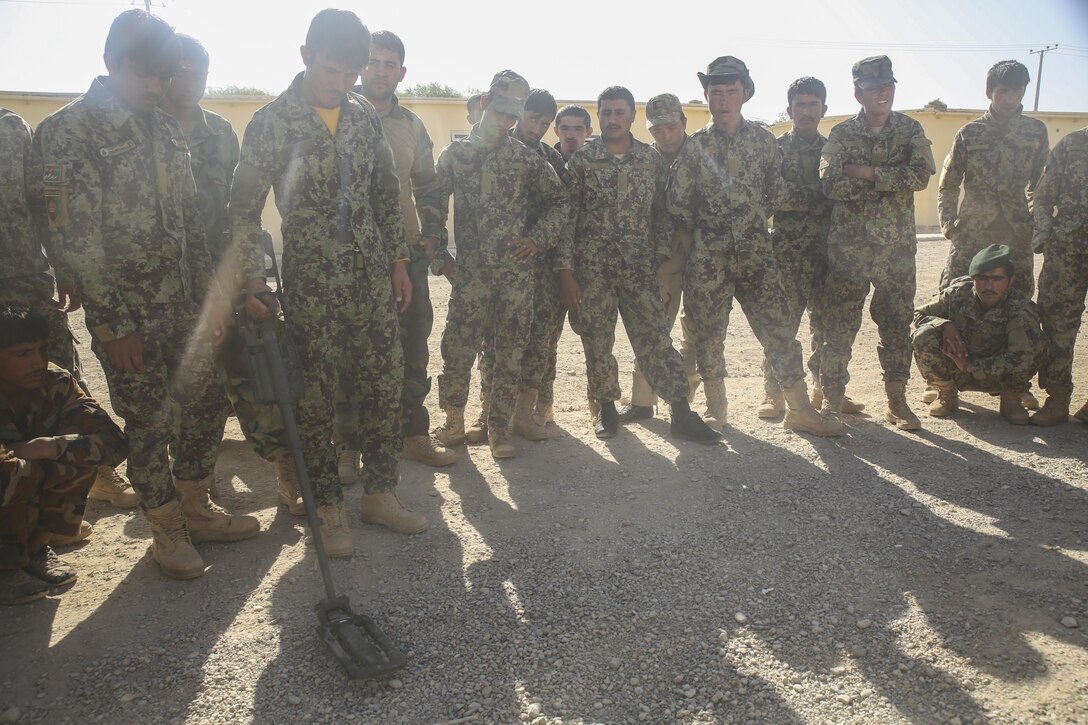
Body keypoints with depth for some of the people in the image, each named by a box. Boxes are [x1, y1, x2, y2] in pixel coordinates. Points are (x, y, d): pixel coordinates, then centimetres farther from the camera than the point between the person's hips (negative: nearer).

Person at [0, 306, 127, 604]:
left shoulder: (55, 383, -13)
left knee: (80, 448, -19)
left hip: (31, 507, 4)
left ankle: (37, 546, -2)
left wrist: (50, 447, -32)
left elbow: (114, 440, -21)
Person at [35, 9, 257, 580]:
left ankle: (197, 509, 30)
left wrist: (211, 293, 9)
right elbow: (72, 239, -13)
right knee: (149, 421, 4)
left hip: (186, 305, 6)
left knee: (200, 406, 12)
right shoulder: (68, 131, -8)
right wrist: (113, 324, -15)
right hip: (127, 313, -6)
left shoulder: (165, 128, 11)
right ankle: (168, 530, 21)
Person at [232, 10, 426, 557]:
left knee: (385, 385, 6)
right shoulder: (271, 122, -5)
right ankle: (328, 506, 18)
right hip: (311, 284, -4)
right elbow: (244, 209, -5)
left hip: (373, 279, 4)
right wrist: (252, 281, -12)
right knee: (315, 396, 3)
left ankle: (380, 494, 21)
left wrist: (398, 261, 11)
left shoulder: (365, 116, 7)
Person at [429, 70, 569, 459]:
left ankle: (499, 427, 16)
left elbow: (558, 200, 11)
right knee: (457, 349, -4)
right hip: (470, 272, -1)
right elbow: (435, 207, 7)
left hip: (516, 271, 1)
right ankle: (453, 422, 15)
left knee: (510, 353, 3)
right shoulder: (455, 153, 7)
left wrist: (539, 238, -2)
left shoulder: (526, 157, 7)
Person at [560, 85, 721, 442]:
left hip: (639, 266, 1)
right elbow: (567, 216, -2)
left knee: (656, 337, -4)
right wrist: (565, 272, -7)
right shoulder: (580, 159, 0)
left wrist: (662, 255, 0)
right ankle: (606, 408, 24)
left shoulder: (653, 160, 7)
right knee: (597, 342, 5)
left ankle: (682, 414, -1)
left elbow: (662, 213, 11)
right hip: (592, 268, -1)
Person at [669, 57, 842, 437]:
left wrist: (752, 222, 9)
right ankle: (716, 408, 19)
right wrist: (706, 230, 7)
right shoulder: (695, 145, 2)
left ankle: (799, 409, 9)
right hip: (709, 257, -1)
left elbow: (775, 191, 13)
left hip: (756, 252, 1)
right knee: (708, 332, 4)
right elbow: (677, 202, 2)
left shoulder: (763, 139, 7)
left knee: (779, 329, 0)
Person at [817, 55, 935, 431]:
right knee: (838, 325, 0)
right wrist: (891, 183, -11)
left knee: (897, 323, 6)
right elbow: (830, 183, -13)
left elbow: (921, 174, -10)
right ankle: (832, 399, 11)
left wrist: (868, 173, -14)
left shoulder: (910, 130, 7)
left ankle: (897, 401, 17)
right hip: (848, 245, -1)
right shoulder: (841, 134, 3)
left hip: (896, 246, 2)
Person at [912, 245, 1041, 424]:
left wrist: (971, 365, -30)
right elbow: (919, 314, -6)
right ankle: (947, 395, 0)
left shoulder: (1021, 308, -23)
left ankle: (1010, 399, 0)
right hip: (957, 372, 1)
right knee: (923, 336, -25)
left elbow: (1023, 355, -34)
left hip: (996, 375, -1)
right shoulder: (958, 293, -18)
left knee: (1031, 350, -31)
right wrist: (944, 325, -28)